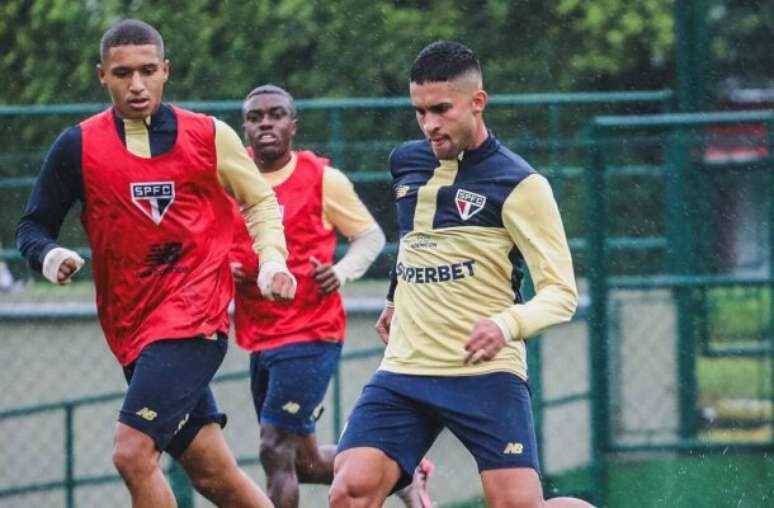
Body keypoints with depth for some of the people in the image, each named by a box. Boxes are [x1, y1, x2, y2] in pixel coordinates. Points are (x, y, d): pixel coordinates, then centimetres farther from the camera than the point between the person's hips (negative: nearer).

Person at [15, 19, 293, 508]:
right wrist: (49, 256, -14)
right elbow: (33, 226, 8)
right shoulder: (79, 146, 4)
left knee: (133, 453, -18)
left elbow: (260, 201, 16)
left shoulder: (210, 136, 2)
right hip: (131, 328, 3)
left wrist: (271, 260, 0)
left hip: (193, 320, -3)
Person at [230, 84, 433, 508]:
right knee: (305, 462, 14)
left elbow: (371, 235, 5)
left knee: (276, 450, -14)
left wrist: (344, 270, -15)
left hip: (310, 334, -6)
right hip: (259, 339, 6)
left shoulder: (323, 179, -6)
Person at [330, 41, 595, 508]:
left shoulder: (518, 184, -7)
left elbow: (561, 292, -11)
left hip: (485, 374, -5)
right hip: (404, 369, 5)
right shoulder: (406, 163, 11)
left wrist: (508, 324, -29)